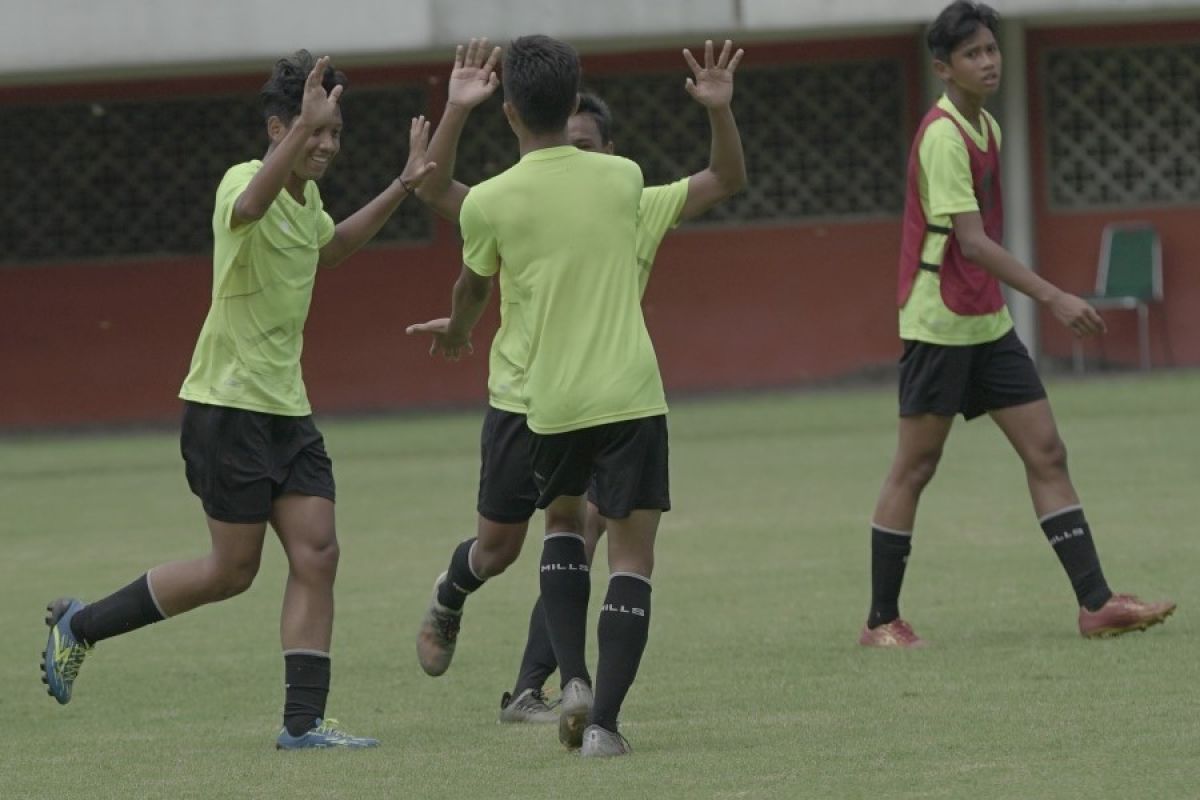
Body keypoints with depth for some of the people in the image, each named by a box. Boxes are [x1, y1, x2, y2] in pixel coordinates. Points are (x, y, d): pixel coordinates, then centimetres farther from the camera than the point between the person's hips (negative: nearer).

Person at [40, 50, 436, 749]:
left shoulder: (306, 196, 11)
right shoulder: (244, 180, -15)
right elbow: (248, 209, -43)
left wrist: (401, 188, 29)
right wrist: (301, 128, -51)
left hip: (288, 410, 8)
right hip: (228, 407, -8)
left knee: (317, 557, -4)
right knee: (233, 570, -1)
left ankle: (304, 722, -3)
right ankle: (79, 625, 16)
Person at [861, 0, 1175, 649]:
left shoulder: (986, 128, 11)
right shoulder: (942, 136, -17)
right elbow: (972, 242, -25)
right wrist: (1053, 298, -29)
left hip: (987, 323, 8)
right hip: (939, 322, -8)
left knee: (1046, 454, 1)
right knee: (914, 468, -1)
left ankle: (1095, 603, -1)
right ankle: (881, 621, 7)